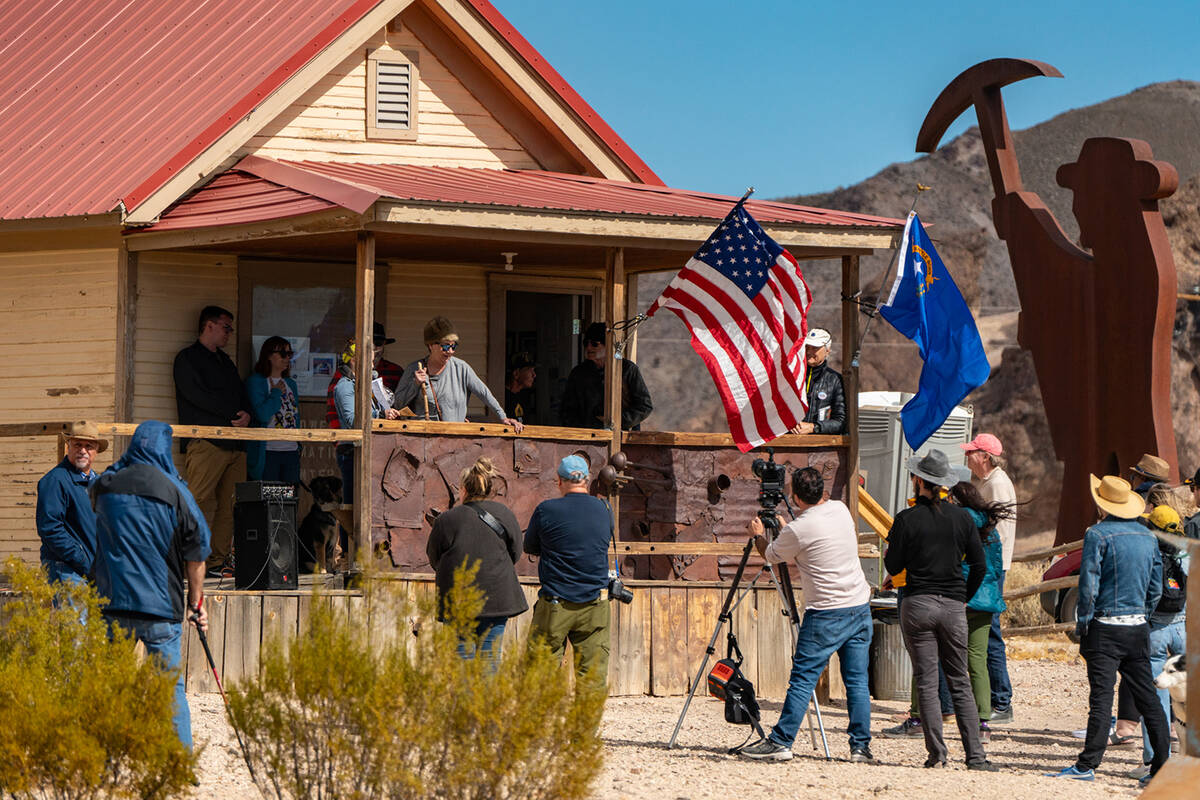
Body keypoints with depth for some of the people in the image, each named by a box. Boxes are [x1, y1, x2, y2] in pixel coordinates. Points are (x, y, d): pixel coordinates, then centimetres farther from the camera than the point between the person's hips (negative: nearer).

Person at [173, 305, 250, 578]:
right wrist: (233, 415, -9)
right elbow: (198, 396, -10)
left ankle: (221, 560, 1)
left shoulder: (225, 361, 27)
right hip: (205, 442, -7)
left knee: (229, 505, 0)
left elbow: (241, 395, 23)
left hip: (234, 442, 7)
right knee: (202, 503, -13)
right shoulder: (187, 358, 3)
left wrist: (245, 415, -1)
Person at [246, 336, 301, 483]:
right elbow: (263, 414, -17)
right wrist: (277, 392, -5)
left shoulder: (290, 384, 18)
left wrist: (298, 445, 16)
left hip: (291, 450, 6)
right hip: (267, 453, -6)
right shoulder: (255, 381, -3)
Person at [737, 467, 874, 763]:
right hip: (860, 607, 6)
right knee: (857, 680, 7)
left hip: (826, 614, -6)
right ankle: (861, 746, 5)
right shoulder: (841, 509, 4)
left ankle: (780, 742, -3)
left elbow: (771, 556, 6)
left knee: (802, 679, -3)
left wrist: (758, 536, 26)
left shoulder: (797, 530, -14)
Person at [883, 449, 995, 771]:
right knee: (960, 682, 8)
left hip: (918, 605, -2)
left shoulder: (907, 520, -6)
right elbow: (979, 565, 4)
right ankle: (975, 754, 2)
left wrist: (895, 539, 17)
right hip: (953, 606, 2)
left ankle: (936, 753, -2)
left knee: (926, 683, 3)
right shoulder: (961, 517, 3)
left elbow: (893, 566, 0)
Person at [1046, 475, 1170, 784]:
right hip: (1138, 629, 5)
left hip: (1106, 628, -5)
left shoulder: (1098, 535, -10)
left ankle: (1087, 765, -9)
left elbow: (1089, 583, -13)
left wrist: (1083, 623, -5)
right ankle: (1163, 764, 10)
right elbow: (1156, 588, 14)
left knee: (1101, 698, -8)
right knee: (1147, 697, 9)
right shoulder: (1147, 537, 9)